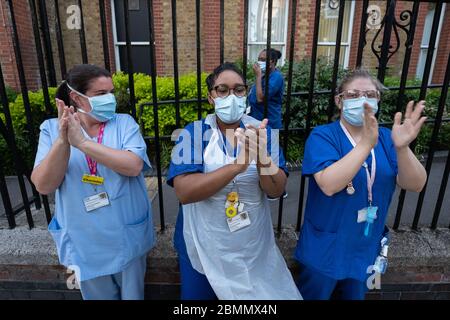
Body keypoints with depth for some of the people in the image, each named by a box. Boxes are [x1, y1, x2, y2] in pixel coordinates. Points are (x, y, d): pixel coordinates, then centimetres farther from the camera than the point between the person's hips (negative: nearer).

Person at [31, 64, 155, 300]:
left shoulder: (125, 123, -8)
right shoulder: (52, 129, -5)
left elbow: (134, 166, -24)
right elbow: (44, 186, -13)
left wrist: (82, 142, -29)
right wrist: (63, 141, -27)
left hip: (128, 237, 0)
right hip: (83, 242, 1)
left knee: (132, 294, 23)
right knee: (96, 295, 25)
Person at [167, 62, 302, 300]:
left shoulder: (262, 132, -5)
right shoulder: (193, 134, -11)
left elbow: (276, 190, -12)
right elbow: (184, 191, -24)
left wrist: (262, 158, -32)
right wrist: (238, 165, -34)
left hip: (253, 247, 2)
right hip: (202, 247, -1)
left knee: (255, 294, 24)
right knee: (197, 295, 21)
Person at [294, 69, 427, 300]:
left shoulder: (385, 138, -3)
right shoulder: (322, 136, -17)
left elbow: (415, 185, -14)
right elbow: (328, 185, -32)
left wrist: (402, 147, -32)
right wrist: (366, 144, -38)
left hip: (366, 248, 5)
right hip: (325, 249, -4)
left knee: (354, 295, 29)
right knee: (313, 295, 20)